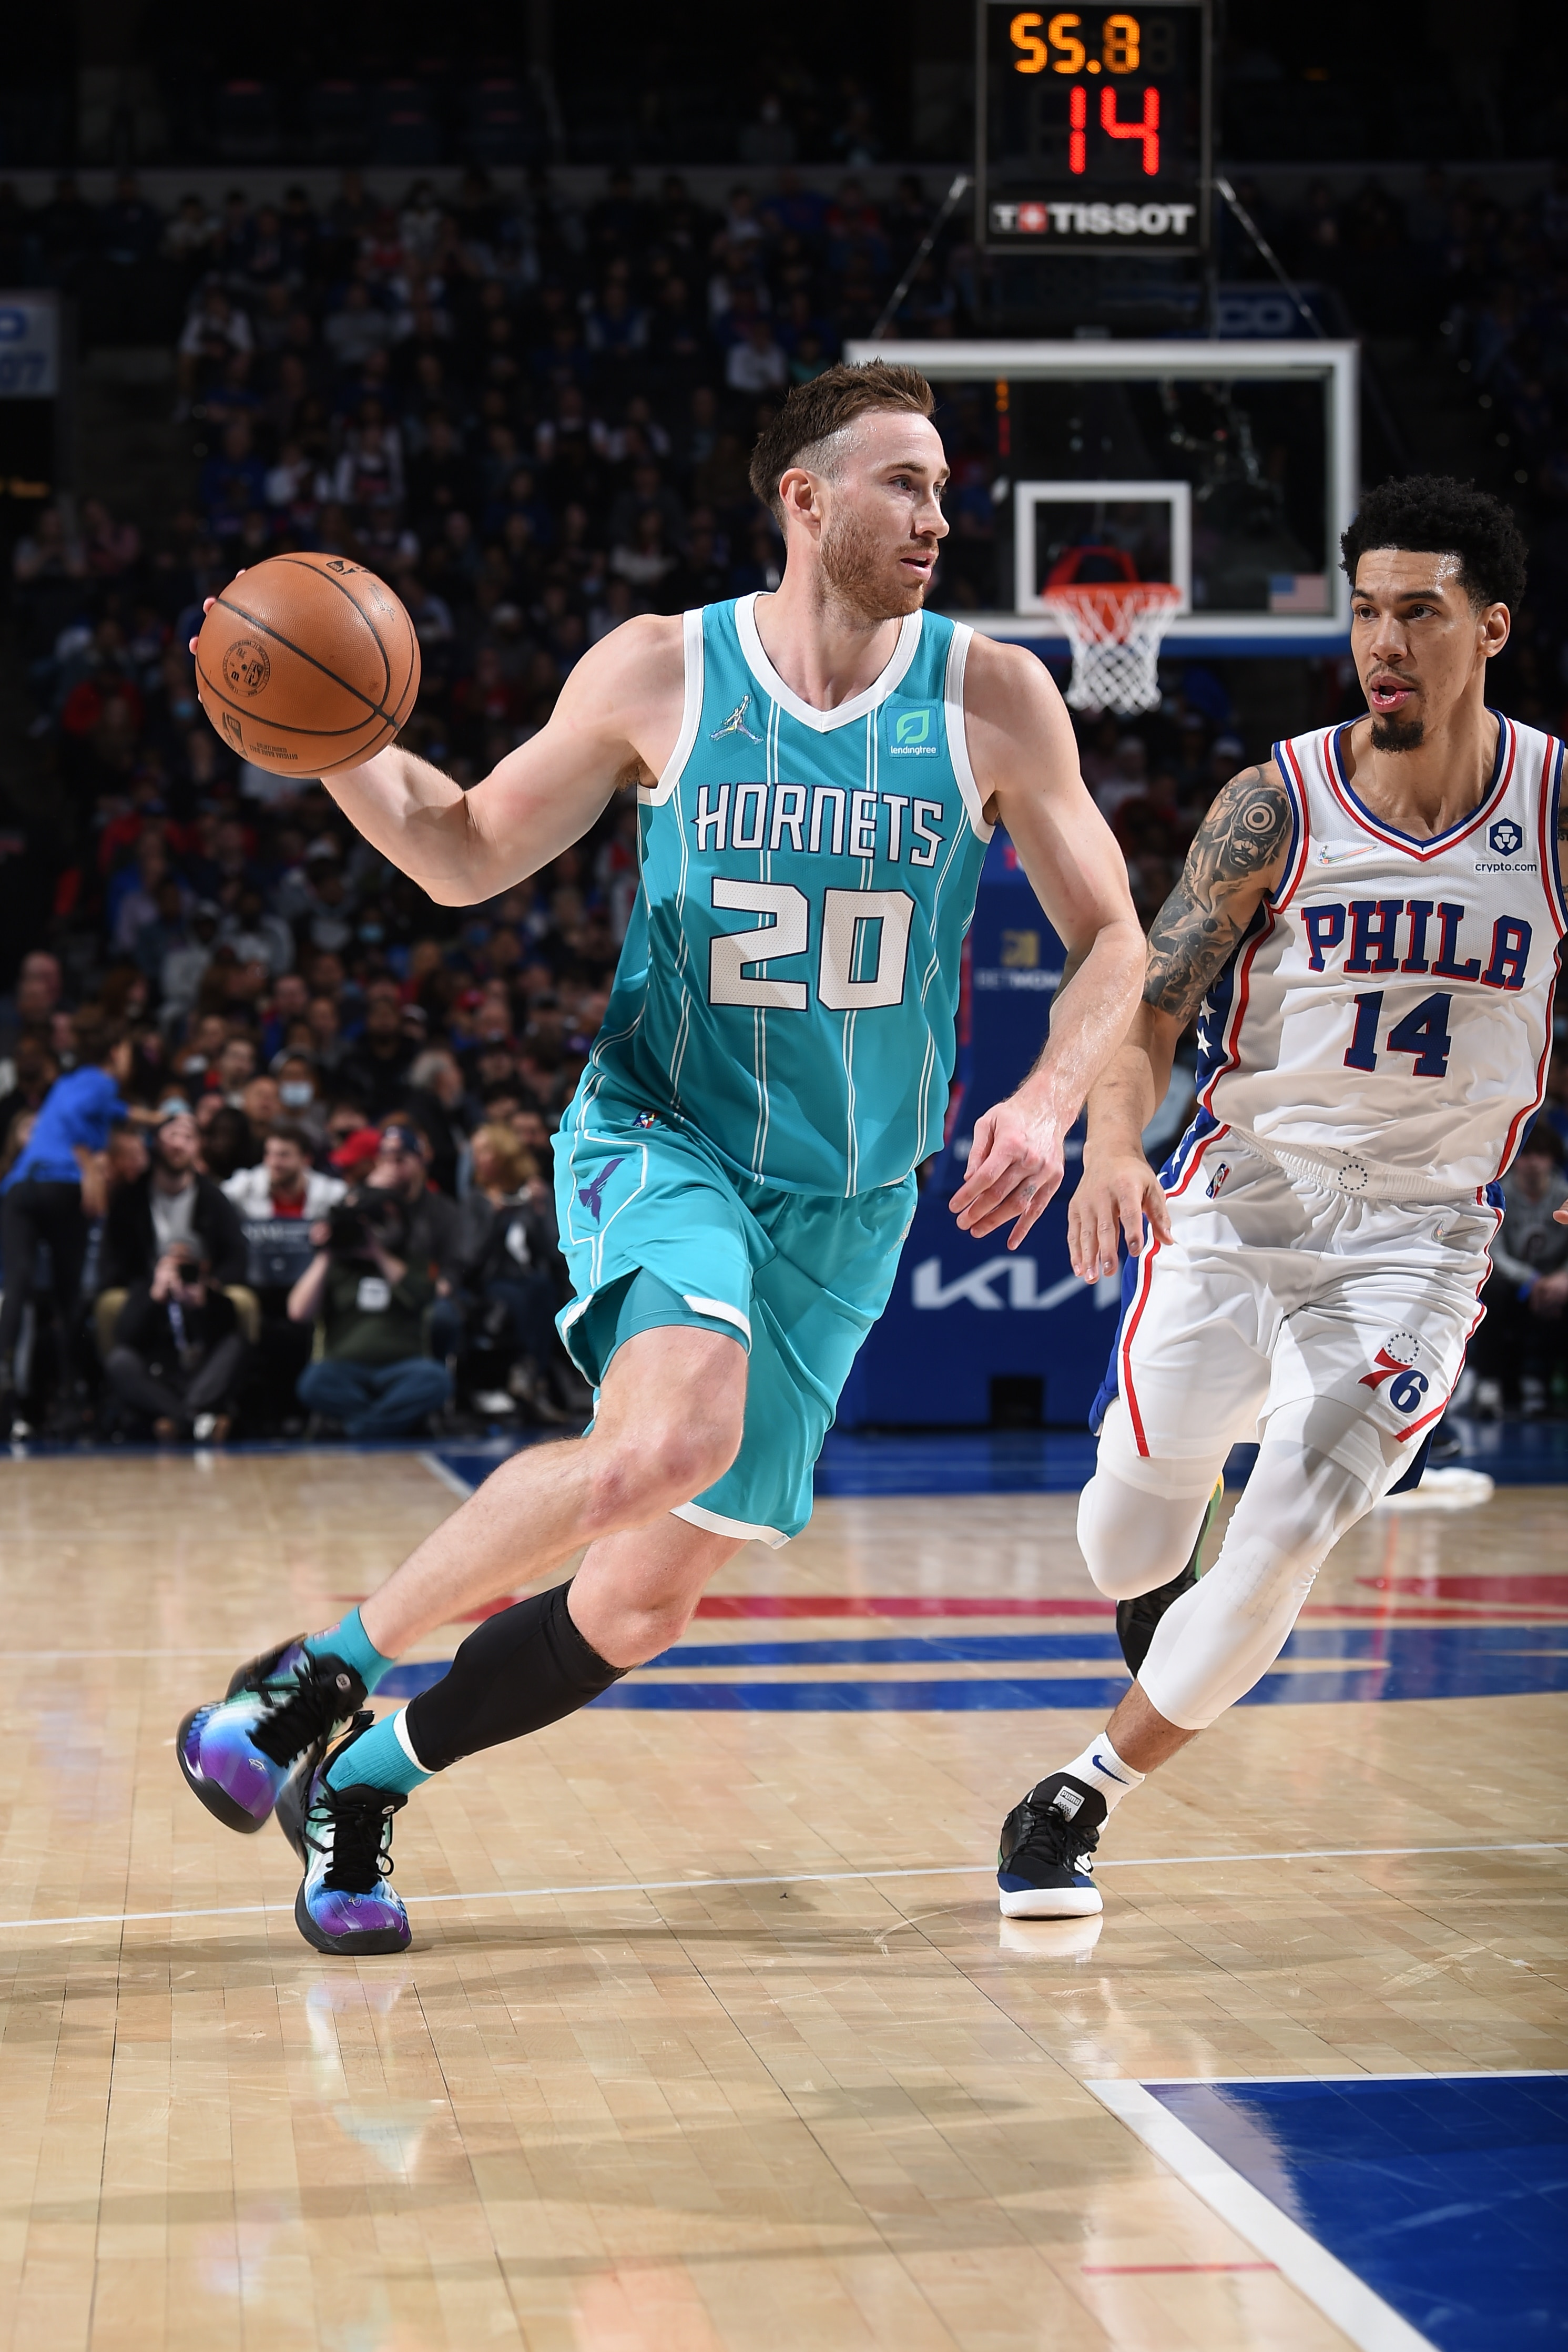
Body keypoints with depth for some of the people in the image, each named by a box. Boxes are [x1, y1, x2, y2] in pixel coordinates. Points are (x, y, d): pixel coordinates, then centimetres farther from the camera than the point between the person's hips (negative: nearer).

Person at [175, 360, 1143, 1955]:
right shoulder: (661, 673, -7)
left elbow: (1111, 942, 2)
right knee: (670, 1432, -34)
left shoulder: (993, 700, -5)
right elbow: (469, 856, 3)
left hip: (844, 1200, 3)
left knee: (647, 1598, 1)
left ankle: (365, 1782, 24)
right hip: (660, 1136, -3)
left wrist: (1046, 1103, -16)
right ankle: (327, 1666, -16)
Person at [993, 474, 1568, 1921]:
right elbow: (1149, 1011, -6)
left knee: (1291, 1533, -16)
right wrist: (1113, 1145, -25)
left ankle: (1086, 1798, 1)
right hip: (1240, 1195, 1)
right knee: (1136, 1524, 4)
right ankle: (1157, 1582, 44)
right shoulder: (1277, 807, -7)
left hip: (1421, 1233, 0)